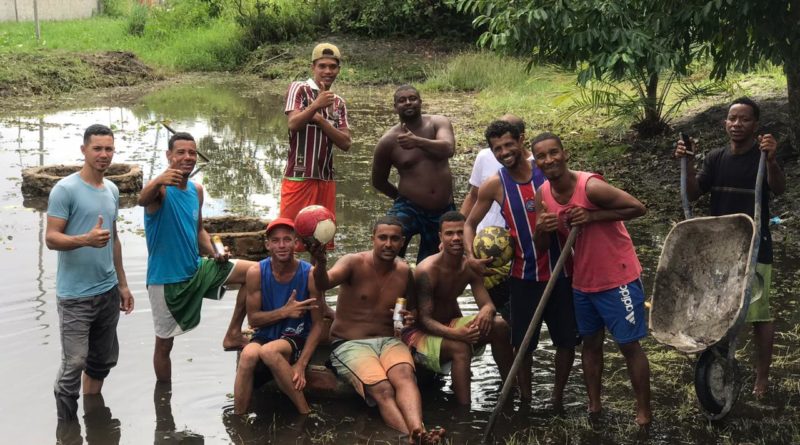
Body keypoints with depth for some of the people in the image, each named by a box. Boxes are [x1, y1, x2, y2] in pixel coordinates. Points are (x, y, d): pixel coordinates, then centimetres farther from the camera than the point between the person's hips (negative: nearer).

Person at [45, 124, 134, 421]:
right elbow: (51, 239, -15)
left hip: (108, 292, 7)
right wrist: (86, 239, -32)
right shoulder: (65, 190, -11)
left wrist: (122, 284, 19)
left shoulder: (112, 190, 10)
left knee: (102, 361, 15)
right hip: (75, 295, -7)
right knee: (73, 365, -7)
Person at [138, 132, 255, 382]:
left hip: (196, 269, 6)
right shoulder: (161, 189, -18)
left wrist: (215, 255, 0)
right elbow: (142, 200, -43)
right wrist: (159, 181, -65)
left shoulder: (197, 190, 4)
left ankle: (233, 334, 9)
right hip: (165, 280, -6)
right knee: (164, 343, 6)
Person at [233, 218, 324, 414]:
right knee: (248, 354, -34)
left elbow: (318, 324, -6)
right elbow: (253, 319, -2)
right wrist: (284, 312, -20)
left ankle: (305, 412, -23)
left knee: (269, 351, -36)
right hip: (265, 335, 2)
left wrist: (301, 364, -18)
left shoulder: (310, 274, -11)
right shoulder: (256, 272, -7)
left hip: (297, 340, -2)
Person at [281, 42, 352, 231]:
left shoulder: (339, 102, 16)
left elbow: (346, 143, 4)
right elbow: (293, 124, -14)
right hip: (299, 178, -5)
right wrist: (315, 106, -29)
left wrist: (320, 119, -7)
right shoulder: (299, 89, 1)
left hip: (326, 180, 5)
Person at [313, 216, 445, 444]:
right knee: (382, 389, -32)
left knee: (404, 374, -33)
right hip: (350, 344, -3)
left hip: (389, 341, 3)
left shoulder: (405, 272, 8)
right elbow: (323, 284, -30)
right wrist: (320, 263, -51)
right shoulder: (354, 263, -7)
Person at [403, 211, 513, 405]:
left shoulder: (470, 267, -3)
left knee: (499, 326, -14)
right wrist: (456, 334, -42)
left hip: (451, 324, 7)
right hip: (421, 332, -6)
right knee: (460, 347, -35)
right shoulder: (427, 271, -22)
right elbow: (425, 319, -24)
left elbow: (488, 304, -5)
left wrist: (486, 311, -33)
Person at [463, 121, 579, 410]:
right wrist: (471, 256, -11)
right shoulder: (494, 185, -4)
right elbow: (470, 224, 6)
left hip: (561, 272, 1)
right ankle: (525, 399, 23)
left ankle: (557, 397, 27)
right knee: (523, 343, 6)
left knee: (567, 340, 8)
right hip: (524, 276, -1)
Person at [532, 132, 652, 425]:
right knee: (590, 343, 16)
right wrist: (541, 229, -22)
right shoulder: (543, 195, -4)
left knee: (629, 345, 1)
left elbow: (638, 208, -19)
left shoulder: (591, 187, -24)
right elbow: (542, 246, 1)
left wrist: (593, 216, -27)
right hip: (583, 282, 7)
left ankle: (643, 412, 12)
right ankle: (594, 406, 28)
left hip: (618, 279, -6)